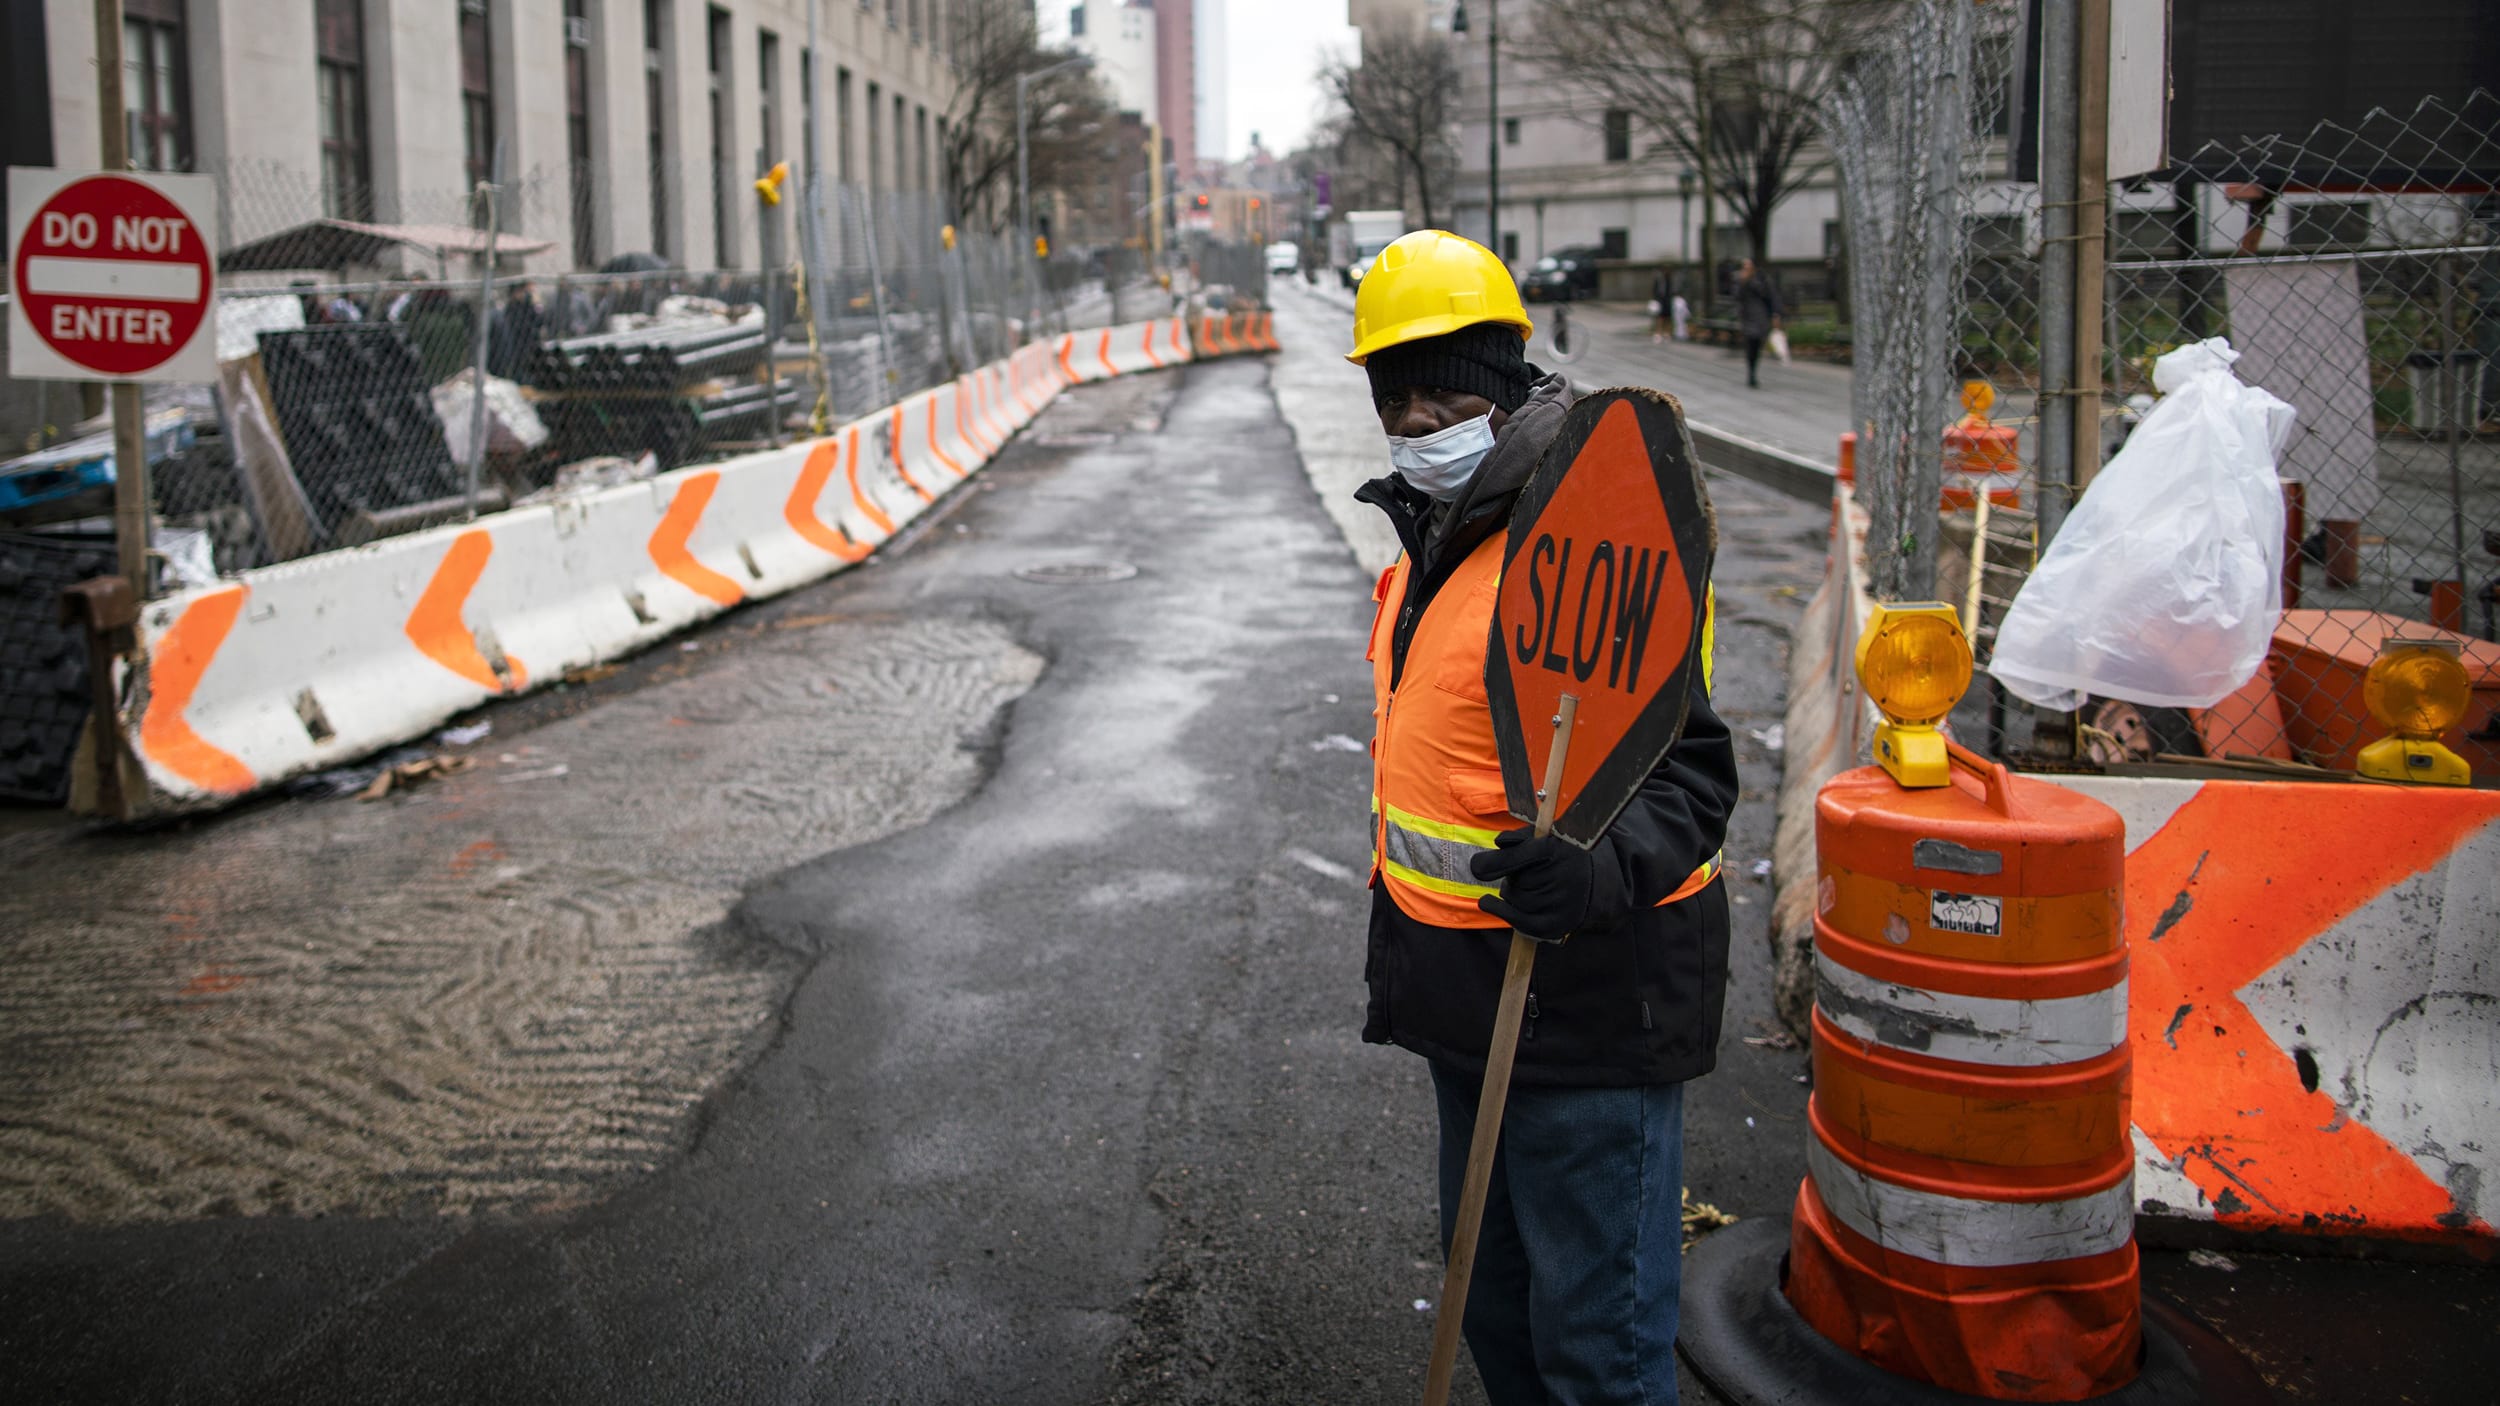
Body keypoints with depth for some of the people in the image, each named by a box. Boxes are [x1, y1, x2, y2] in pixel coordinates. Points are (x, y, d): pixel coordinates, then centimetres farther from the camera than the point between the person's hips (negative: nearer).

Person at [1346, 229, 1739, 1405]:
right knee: (1495, 1302, 24)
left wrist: (1598, 869, -43)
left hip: (1584, 1010, -10)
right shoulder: (1435, 546, 11)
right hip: (1474, 999, 10)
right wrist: (1403, 942, 27)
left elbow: (1690, 773, -24)